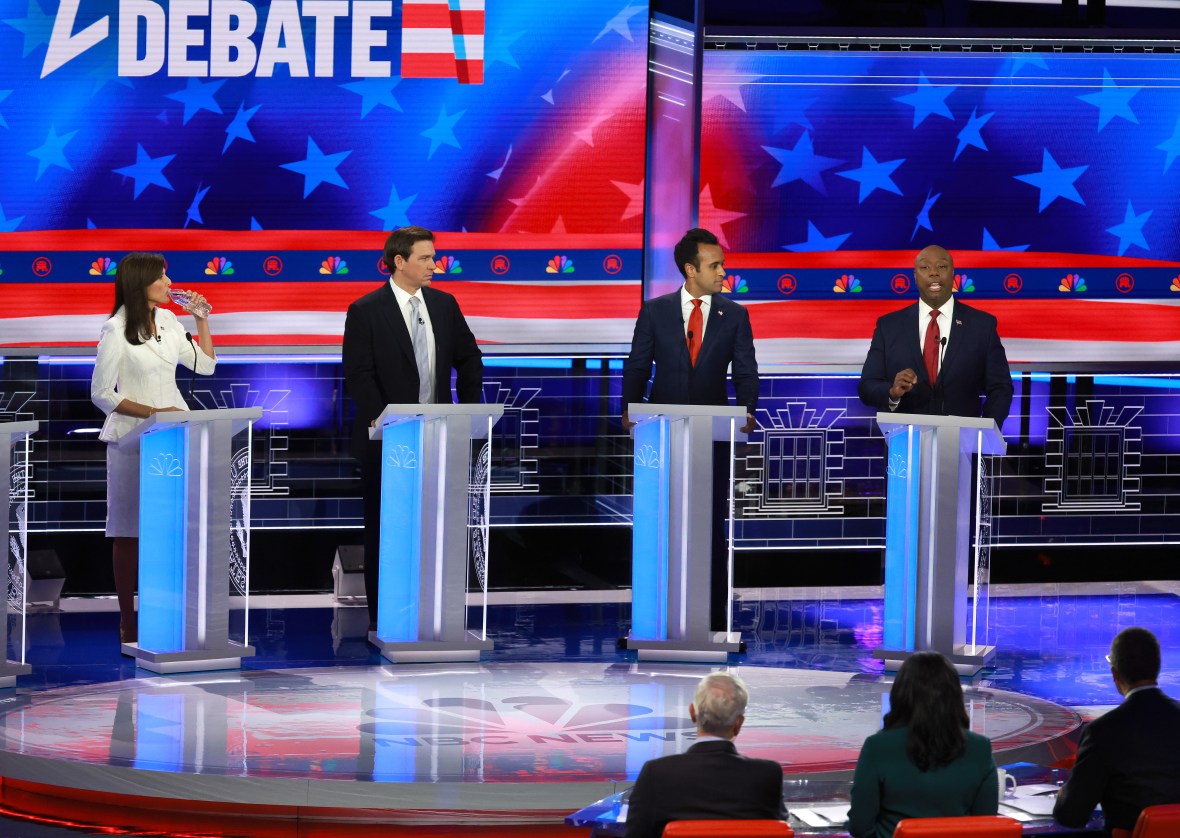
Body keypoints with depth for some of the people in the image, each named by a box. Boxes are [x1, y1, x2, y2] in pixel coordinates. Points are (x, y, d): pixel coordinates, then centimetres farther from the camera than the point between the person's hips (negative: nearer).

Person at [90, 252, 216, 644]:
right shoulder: (116, 332, -9)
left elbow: (205, 365, 17)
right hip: (132, 440, -6)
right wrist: (152, 413, -17)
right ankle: (128, 623, 4)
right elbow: (101, 395, -10)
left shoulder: (168, 322, 10)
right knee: (130, 531, -1)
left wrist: (201, 319, 7)